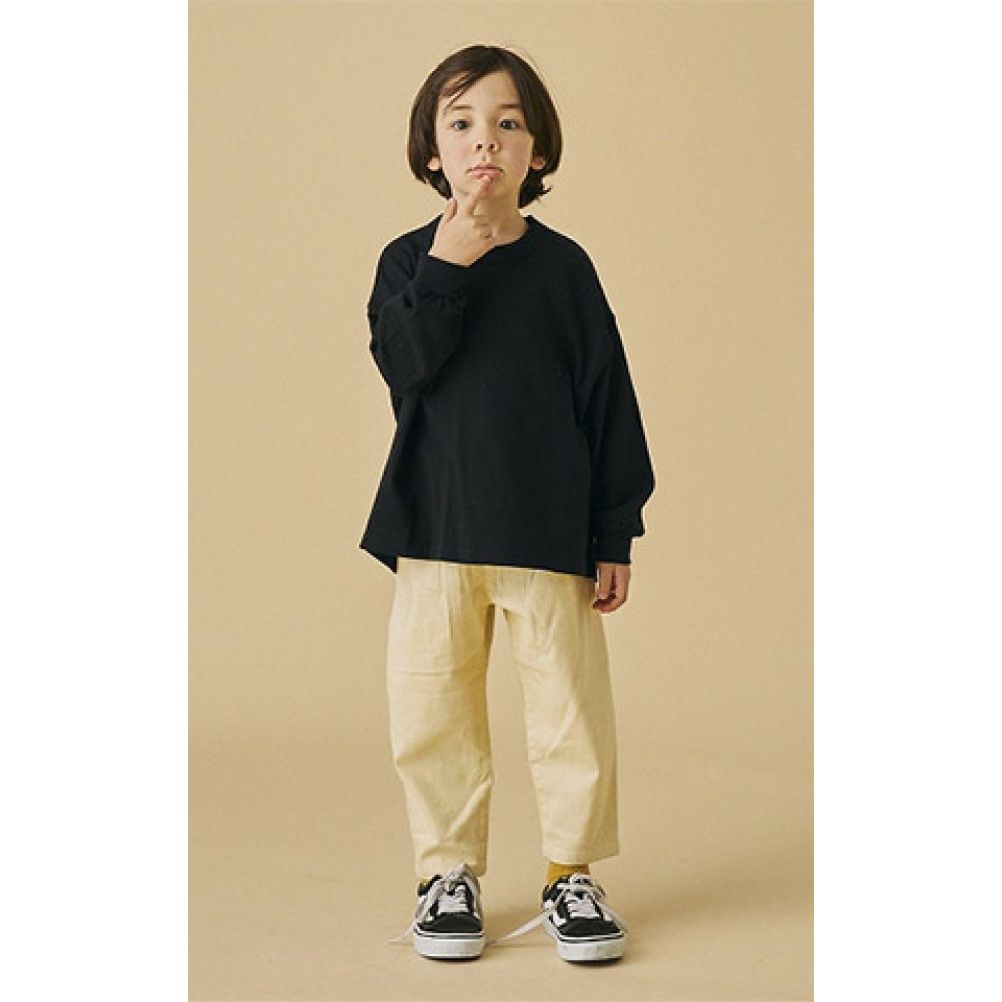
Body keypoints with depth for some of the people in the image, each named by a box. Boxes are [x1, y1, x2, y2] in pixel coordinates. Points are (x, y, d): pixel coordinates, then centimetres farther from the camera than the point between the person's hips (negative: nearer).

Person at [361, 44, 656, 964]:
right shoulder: (408, 262, 4)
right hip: (435, 529, 1)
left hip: (549, 534, -1)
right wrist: (446, 265, -19)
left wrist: (614, 536, 1)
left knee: (572, 711, 2)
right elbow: (405, 363, -14)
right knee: (433, 710, 6)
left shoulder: (562, 266, 1)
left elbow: (609, 403, 3)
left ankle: (572, 873, 18)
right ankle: (449, 872, 21)